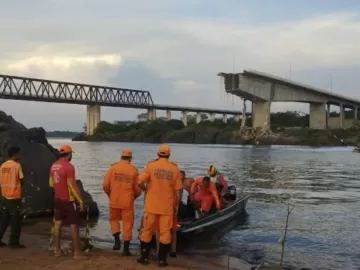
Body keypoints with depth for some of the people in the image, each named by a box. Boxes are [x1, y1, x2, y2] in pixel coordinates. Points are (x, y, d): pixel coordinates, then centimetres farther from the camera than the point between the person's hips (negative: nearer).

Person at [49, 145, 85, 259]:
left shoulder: (54, 166, 6)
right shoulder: (68, 167, -19)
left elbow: (51, 183, 14)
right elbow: (73, 186, -20)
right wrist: (80, 200, -14)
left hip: (57, 199, 8)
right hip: (68, 200, -8)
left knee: (58, 223, 13)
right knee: (74, 226, -2)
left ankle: (57, 250, 19)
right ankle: (77, 253, 0)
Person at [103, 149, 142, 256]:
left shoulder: (113, 168, -2)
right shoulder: (133, 170, -3)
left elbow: (105, 185, -4)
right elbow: (138, 189, -3)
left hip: (114, 201, 1)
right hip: (127, 202, -1)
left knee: (114, 219, 23)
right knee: (127, 223, 8)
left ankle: (117, 240, 5)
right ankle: (126, 249, 9)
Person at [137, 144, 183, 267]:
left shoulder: (151, 165, -4)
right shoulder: (175, 168, 0)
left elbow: (140, 182, -13)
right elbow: (178, 190, -1)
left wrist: (146, 189, 7)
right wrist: (176, 205, 8)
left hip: (151, 205, 0)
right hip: (167, 206, 1)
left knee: (147, 230, 11)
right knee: (165, 232, 7)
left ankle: (144, 257, 16)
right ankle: (162, 259, 9)